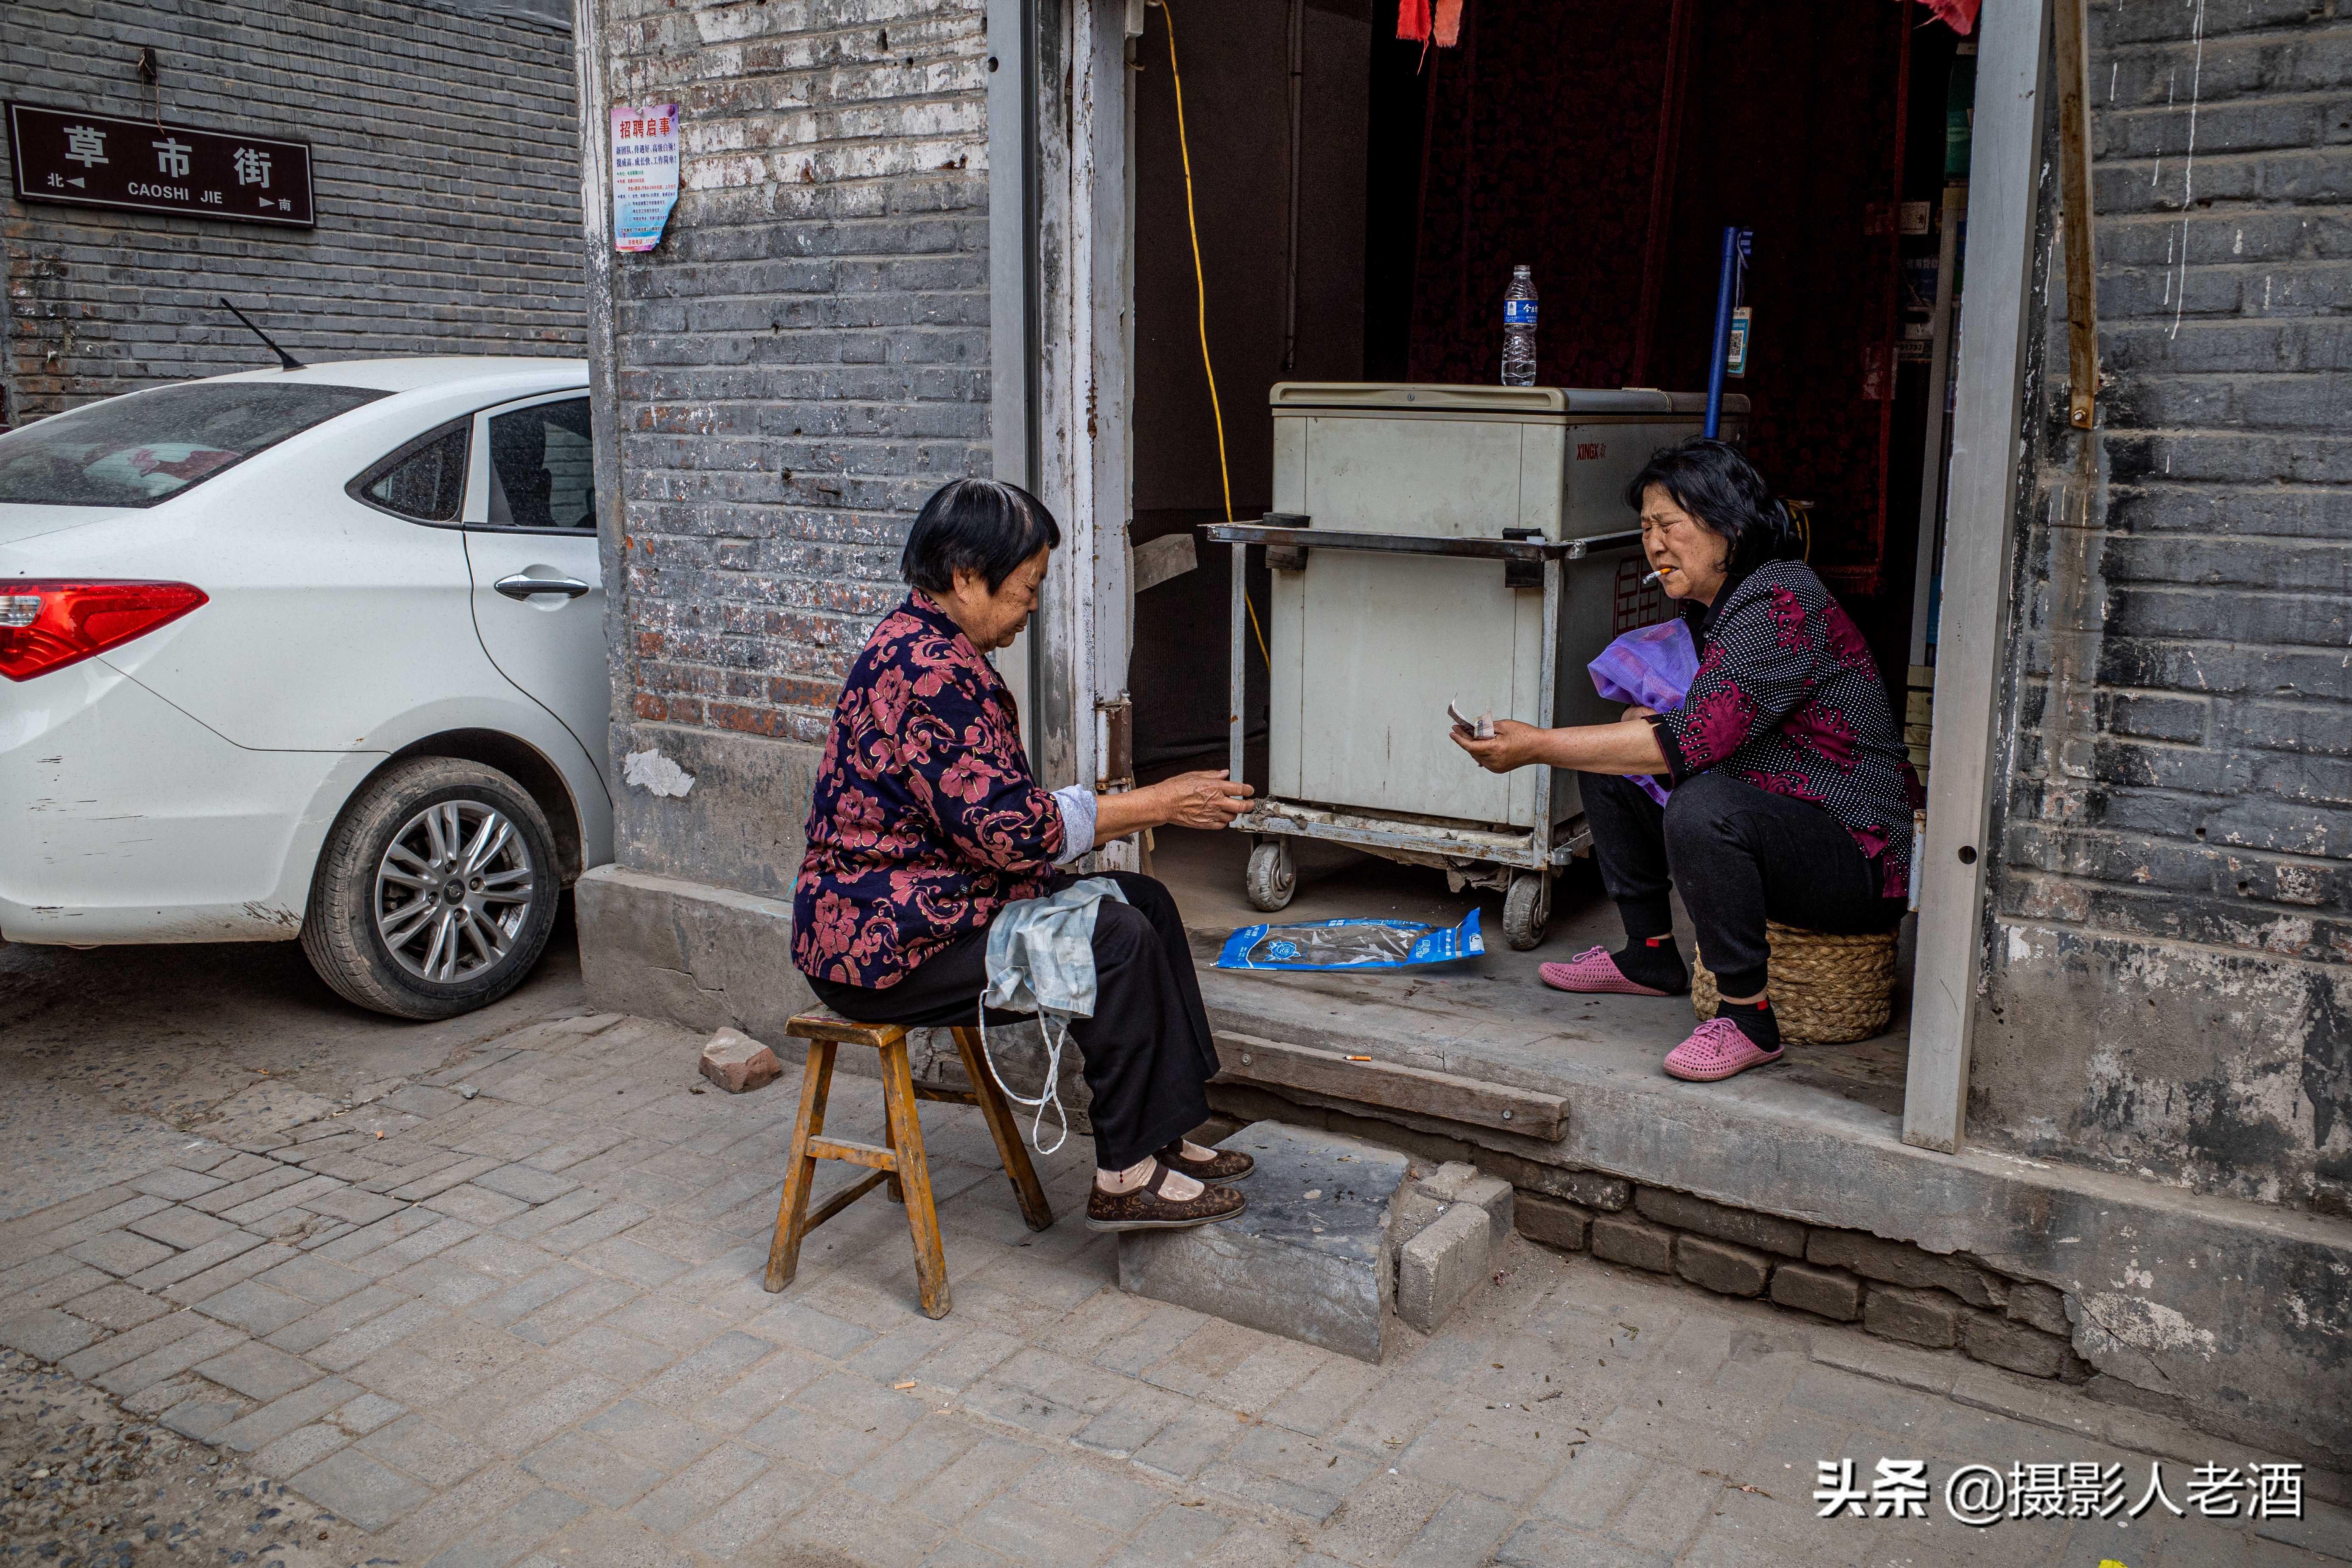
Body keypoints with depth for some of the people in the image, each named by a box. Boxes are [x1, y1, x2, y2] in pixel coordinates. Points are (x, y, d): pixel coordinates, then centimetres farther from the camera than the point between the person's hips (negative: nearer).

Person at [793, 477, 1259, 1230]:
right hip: (886, 939, -11)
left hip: (917, 902, 11)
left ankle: (1163, 1139, 9)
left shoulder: (924, 647, 13)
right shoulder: (928, 668, -22)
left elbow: (993, 813, 15)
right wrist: (1155, 804, -17)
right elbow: (1004, 825, -25)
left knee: (1144, 902, 6)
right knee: (1117, 941, -19)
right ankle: (1125, 1179, -7)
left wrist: (1125, 808, 4)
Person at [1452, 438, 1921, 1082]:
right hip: (1768, 823, 10)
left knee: (1702, 806, -36)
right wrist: (1643, 719, -4)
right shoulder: (1706, 606, 9)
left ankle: (1749, 1017, -19)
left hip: (1859, 860, -10)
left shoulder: (1781, 601, -22)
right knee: (1610, 765, 10)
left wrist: (1539, 746, -29)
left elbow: (1695, 740, -31)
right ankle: (1650, 957, 20)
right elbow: (1693, 725, 20)